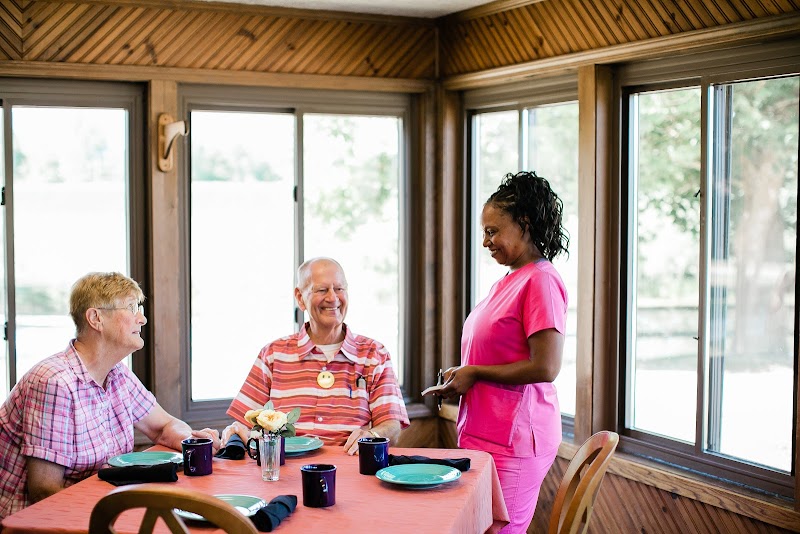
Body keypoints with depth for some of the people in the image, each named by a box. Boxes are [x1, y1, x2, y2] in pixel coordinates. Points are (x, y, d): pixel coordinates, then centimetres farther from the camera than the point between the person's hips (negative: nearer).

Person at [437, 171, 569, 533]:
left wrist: (474, 373, -11)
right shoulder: (507, 282, 14)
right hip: (486, 434, 9)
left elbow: (545, 368, -20)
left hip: (512, 441, -9)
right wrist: (462, 374, 8)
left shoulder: (541, 281, -14)